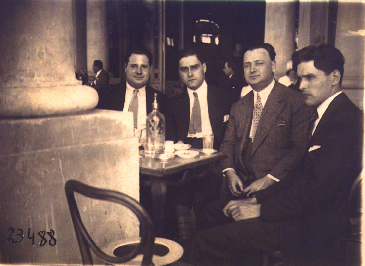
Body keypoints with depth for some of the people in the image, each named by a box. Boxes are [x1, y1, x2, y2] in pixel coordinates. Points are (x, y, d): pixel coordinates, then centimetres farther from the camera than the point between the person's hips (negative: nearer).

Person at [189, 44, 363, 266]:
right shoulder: (323, 114, 15)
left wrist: (262, 210, -15)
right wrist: (257, 200, 5)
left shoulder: (347, 120, -16)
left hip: (313, 227, -9)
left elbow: (320, 189, -22)